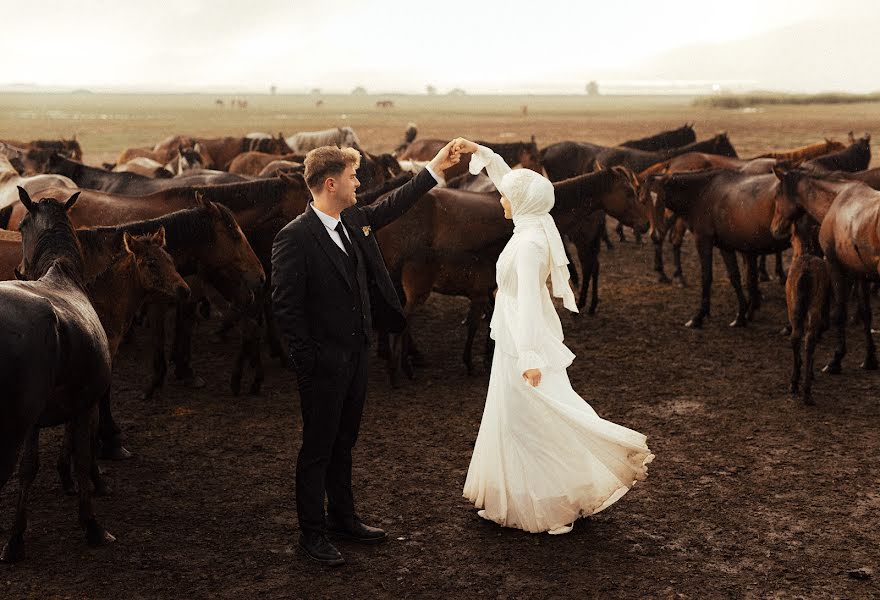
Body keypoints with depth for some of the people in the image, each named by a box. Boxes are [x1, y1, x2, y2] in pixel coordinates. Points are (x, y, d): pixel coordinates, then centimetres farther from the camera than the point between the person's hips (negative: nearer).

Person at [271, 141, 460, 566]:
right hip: (323, 363, -8)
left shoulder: (354, 220, 4)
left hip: (355, 355, 8)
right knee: (318, 448, 4)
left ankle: (342, 518, 34)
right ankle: (312, 534, 17)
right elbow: (285, 306, -18)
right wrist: (307, 363, -17)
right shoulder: (294, 237, -19)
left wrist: (435, 168, 21)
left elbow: (392, 206, 21)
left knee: (344, 441, 19)